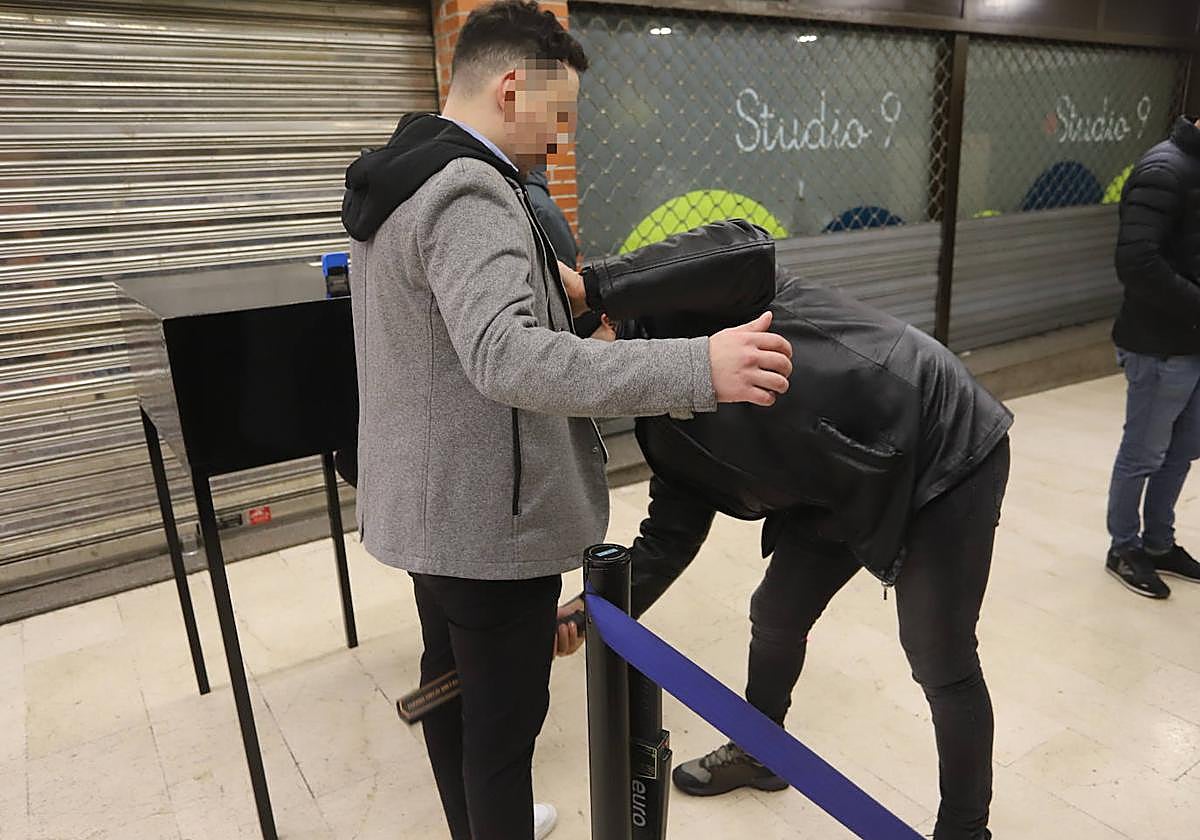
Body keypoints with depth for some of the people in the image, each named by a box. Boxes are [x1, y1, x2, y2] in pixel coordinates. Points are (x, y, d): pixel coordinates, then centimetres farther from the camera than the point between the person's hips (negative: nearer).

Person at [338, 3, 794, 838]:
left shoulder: (402, 177, 11)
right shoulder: (467, 192, -23)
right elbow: (507, 358, -38)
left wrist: (540, 277, 18)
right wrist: (697, 368, -41)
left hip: (429, 500, 11)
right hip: (488, 515, -11)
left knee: (452, 684, 25)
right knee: (504, 717, 7)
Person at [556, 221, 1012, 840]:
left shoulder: (682, 305, -18)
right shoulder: (664, 427, 4)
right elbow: (671, 532, 0)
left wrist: (594, 285, -35)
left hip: (943, 450, -8)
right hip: (846, 488, 9)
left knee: (941, 662, 2)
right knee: (776, 618, 17)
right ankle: (759, 753, 44)